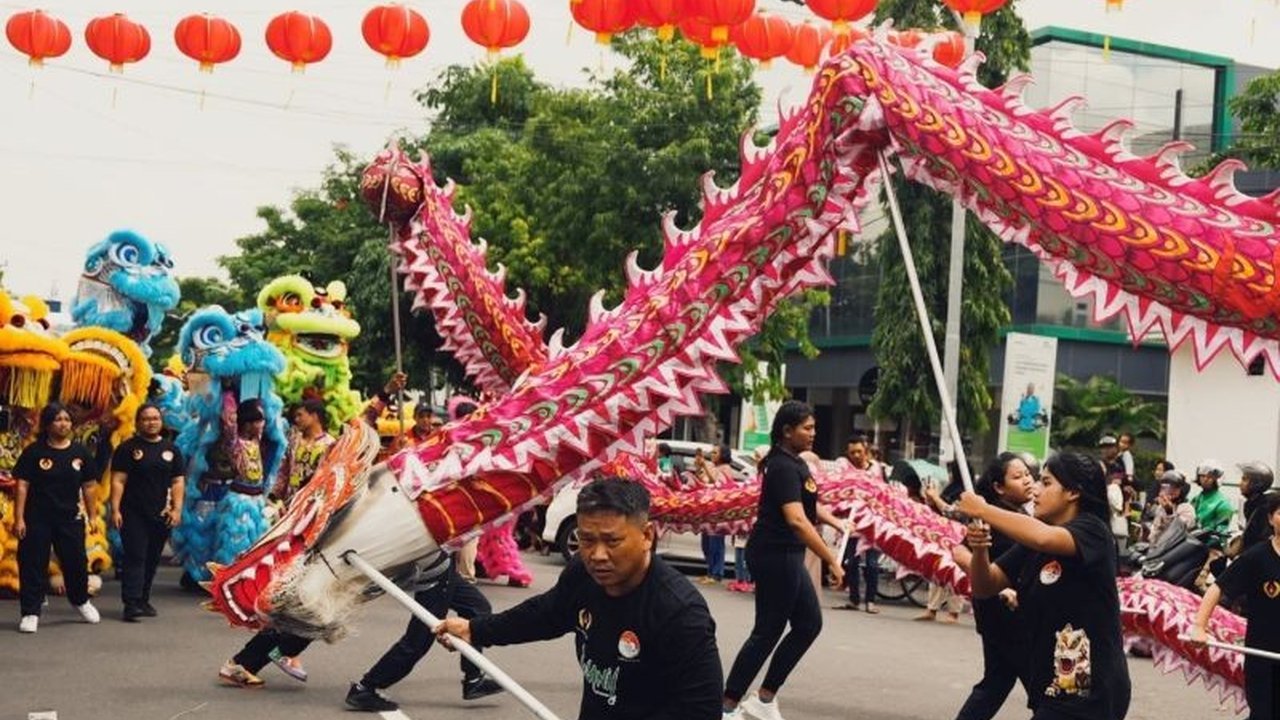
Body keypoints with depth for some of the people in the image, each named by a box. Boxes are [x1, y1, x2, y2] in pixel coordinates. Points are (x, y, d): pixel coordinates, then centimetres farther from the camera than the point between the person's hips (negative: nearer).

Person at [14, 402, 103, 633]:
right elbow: (22, 486, -7)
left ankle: (81, 601, 35)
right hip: (37, 519, -2)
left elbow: (88, 486, 8)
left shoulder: (81, 452, 2)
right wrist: (18, 518, -12)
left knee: (76, 562, 10)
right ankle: (30, 613, 6)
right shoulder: (34, 452, -6)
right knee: (33, 565, 0)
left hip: (70, 518, 3)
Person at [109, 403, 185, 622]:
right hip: (133, 514, -4)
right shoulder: (127, 448, 1)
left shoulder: (171, 449, 12)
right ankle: (131, 603, -15)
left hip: (161, 514, 4)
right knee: (135, 557, -10)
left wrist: (177, 509, -1)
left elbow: (178, 481, 10)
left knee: (152, 559, 9)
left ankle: (143, 600, 19)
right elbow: (118, 481, -3)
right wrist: (115, 509, -12)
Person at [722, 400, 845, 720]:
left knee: (809, 624, 13)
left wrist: (836, 522, 19)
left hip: (785, 556, 10)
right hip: (775, 555, -10)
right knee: (768, 632, -4)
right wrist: (832, 561, -35)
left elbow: (808, 503, 31)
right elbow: (796, 520, -32)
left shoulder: (795, 463, 12)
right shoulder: (784, 468, -20)